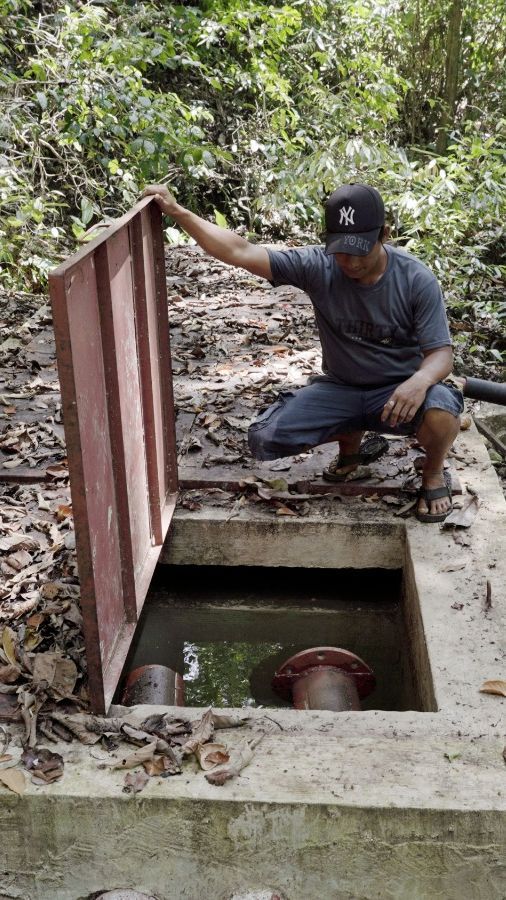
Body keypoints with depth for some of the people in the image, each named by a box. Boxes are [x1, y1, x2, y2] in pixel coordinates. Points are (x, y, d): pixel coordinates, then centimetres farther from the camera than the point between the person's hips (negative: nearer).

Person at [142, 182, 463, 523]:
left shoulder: (417, 280, -17)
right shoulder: (318, 267, -14)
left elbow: (441, 353, -17)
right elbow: (240, 252, -17)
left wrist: (420, 380, -41)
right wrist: (179, 212, -25)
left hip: (398, 391, -3)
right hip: (339, 388, 3)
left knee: (441, 412, -37)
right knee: (265, 439, -16)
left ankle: (434, 474, 2)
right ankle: (351, 438, 15)